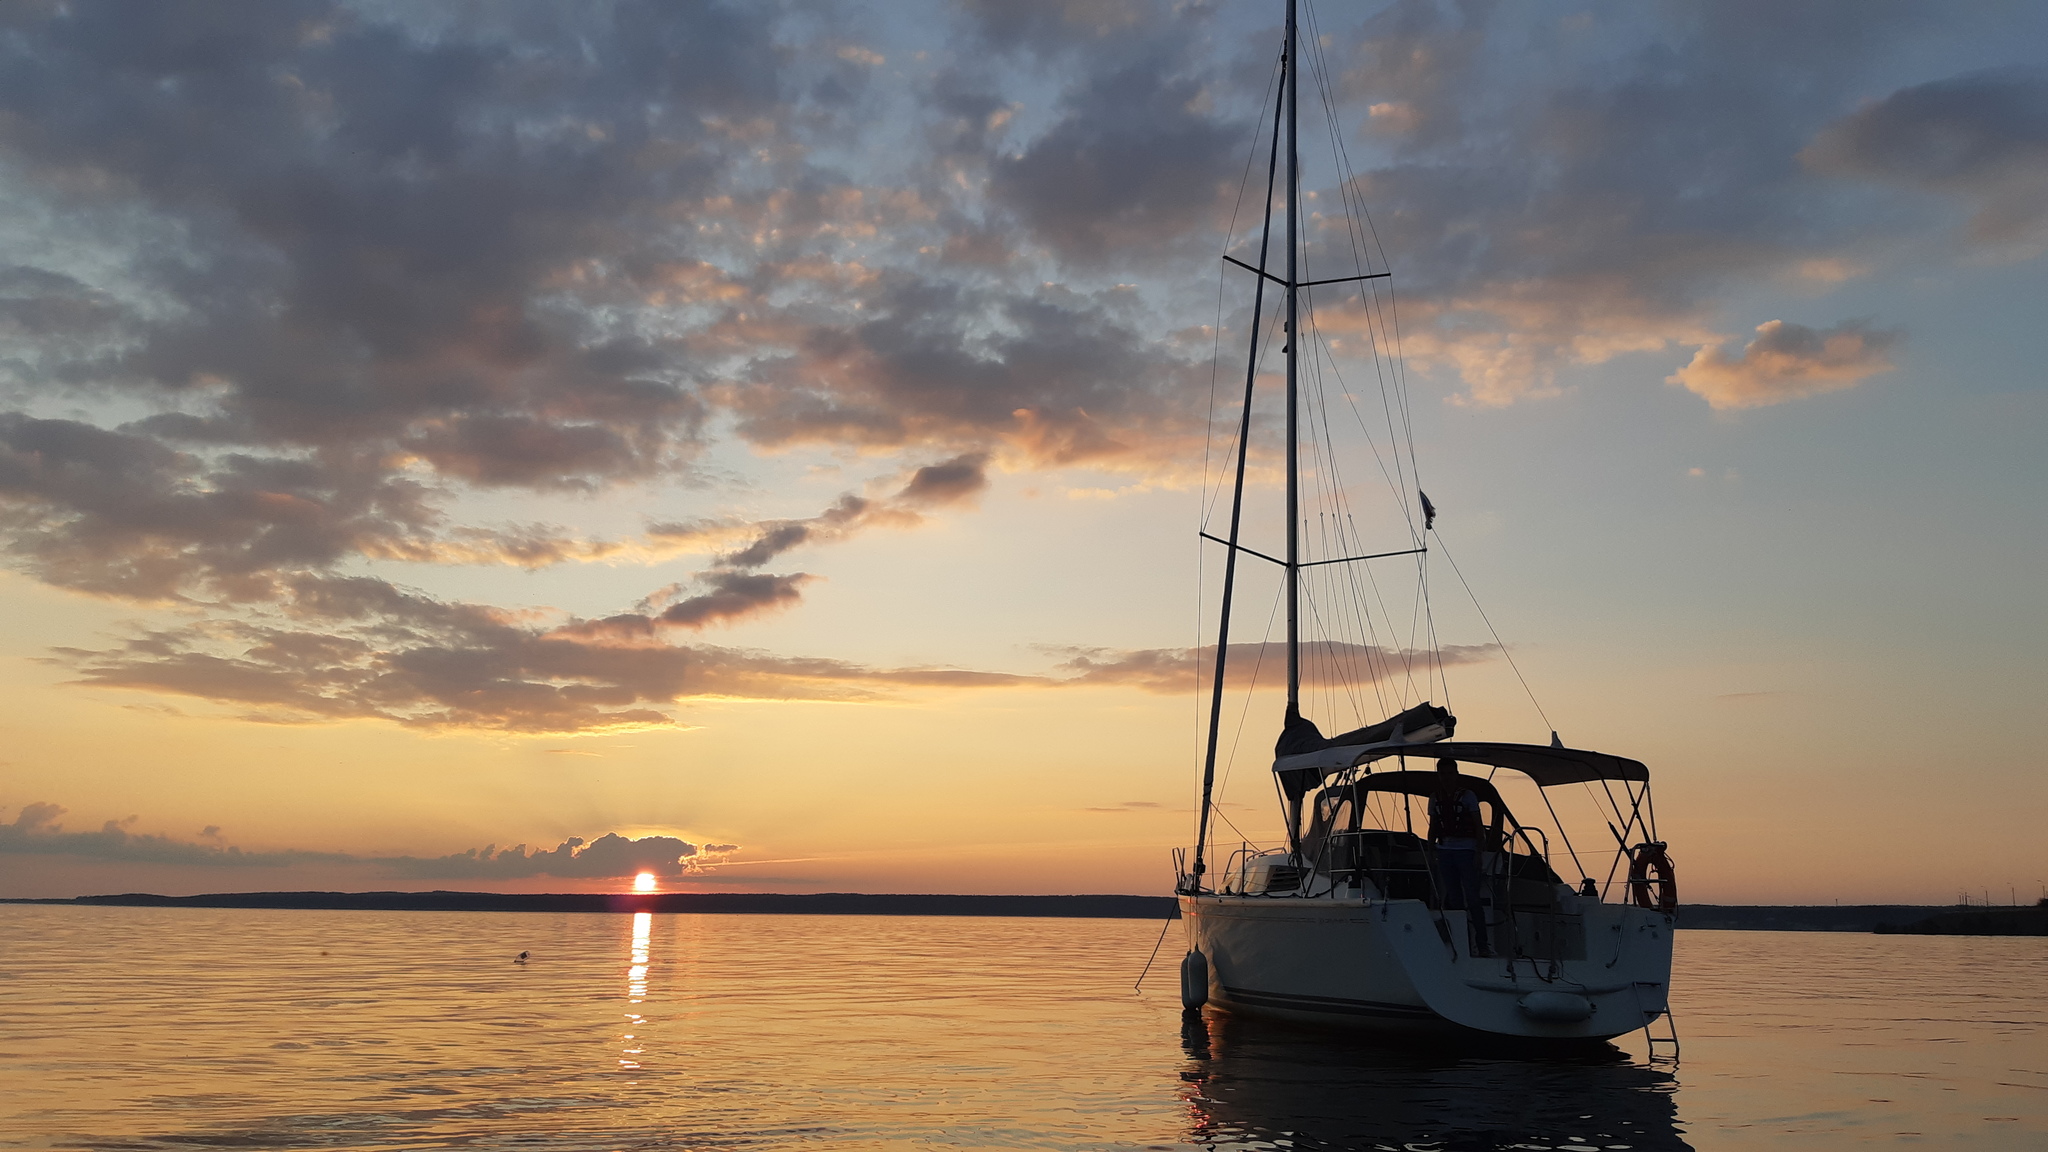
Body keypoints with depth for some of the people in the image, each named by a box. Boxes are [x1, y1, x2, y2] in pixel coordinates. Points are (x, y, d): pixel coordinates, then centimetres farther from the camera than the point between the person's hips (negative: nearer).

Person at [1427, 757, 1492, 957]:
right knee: (1453, 899, 5)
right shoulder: (1435, 799, 11)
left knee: (1472, 898, -8)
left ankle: (1482, 944, -6)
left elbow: (1478, 826, -1)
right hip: (1444, 851, 4)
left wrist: (1478, 852, -9)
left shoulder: (1468, 796, 0)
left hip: (1465, 850, -4)